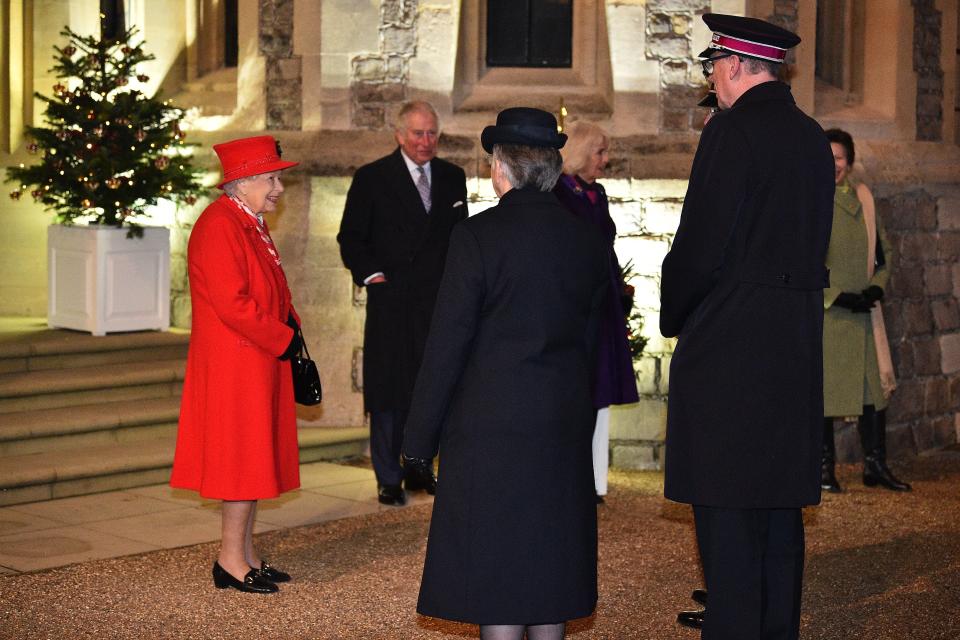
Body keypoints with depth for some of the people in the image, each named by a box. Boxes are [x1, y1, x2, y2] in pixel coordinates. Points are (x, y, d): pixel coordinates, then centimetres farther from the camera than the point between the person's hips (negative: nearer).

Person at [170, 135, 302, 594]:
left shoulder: (250, 224, 15)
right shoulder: (220, 225, -18)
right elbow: (232, 303, -24)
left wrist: (289, 328, 6)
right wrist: (283, 338, -16)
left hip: (259, 362, 10)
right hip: (233, 363, -10)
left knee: (255, 454, 13)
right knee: (241, 454, -5)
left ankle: (245, 554, 20)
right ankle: (231, 560, 2)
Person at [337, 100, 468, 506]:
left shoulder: (452, 178, 10)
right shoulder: (371, 179, -1)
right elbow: (351, 237, 1)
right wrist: (371, 275, -10)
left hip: (439, 301, 4)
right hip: (390, 301, -3)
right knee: (388, 389, -1)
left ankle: (420, 469, 20)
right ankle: (388, 479, 7)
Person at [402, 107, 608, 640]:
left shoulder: (477, 236, -11)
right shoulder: (586, 240, 5)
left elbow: (447, 343, -11)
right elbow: (592, 340, 12)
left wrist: (421, 440, -5)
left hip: (490, 427, -5)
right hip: (564, 428, 6)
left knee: (496, 565, 0)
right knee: (550, 558, 14)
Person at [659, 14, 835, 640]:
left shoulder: (733, 131, -12)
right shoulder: (812, 136, 13)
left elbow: (702, 242, -14)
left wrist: (675, 317, 0)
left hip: (729, 339, -8)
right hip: (797, 343, 8)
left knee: (727, 502, -4)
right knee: (781, 499, 14)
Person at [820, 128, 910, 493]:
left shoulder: (863, 199, 10)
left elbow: (883, 252, 16)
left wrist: (876, 287, -2)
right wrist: (836, 296, -15)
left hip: (863, 310, 5)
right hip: (823, 312, -5)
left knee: (875, 382, 4)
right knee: (823, 386, -1)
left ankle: (875, 466, 13)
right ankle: (824, 469, 8)